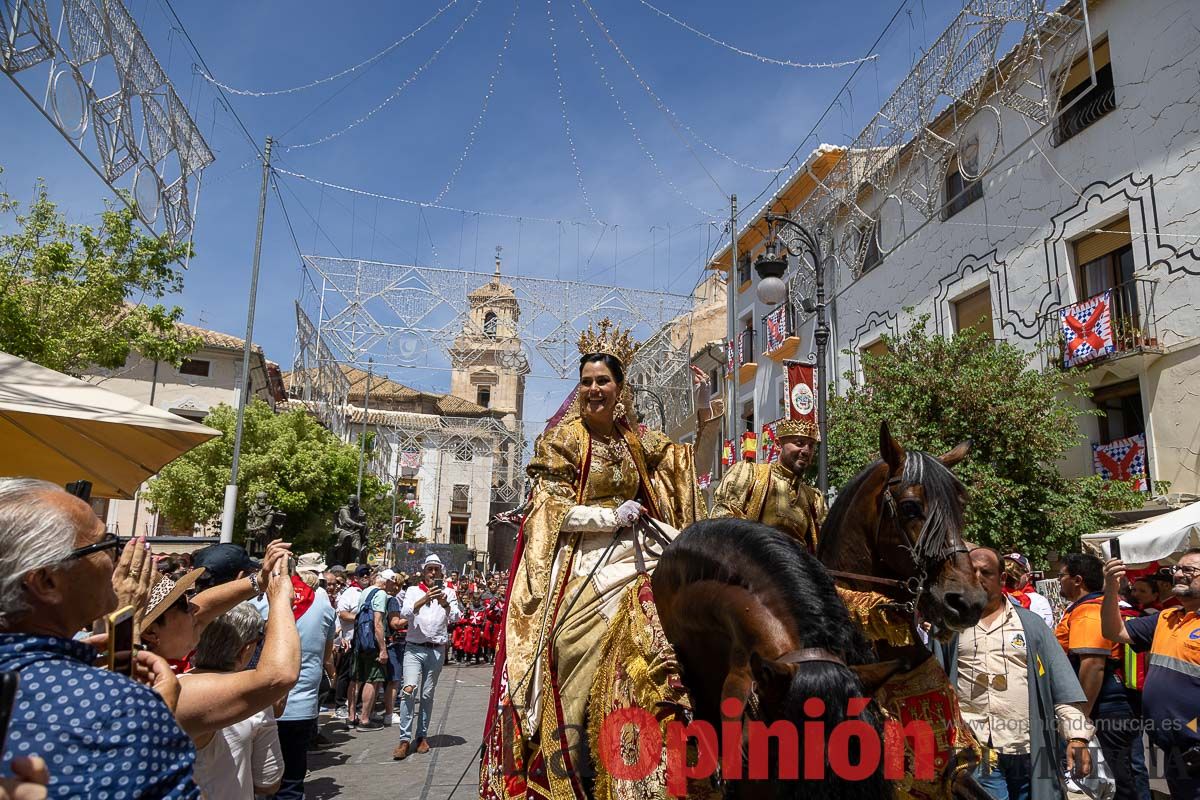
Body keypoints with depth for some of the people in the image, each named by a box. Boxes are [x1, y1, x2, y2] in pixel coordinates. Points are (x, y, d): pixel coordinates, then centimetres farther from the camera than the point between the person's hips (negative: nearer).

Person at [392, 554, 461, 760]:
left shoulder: (448, 592, 5)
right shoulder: (413, 591, 3)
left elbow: (456, 617, -9)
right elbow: (405, 613, -13)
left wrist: (445, 604, -29)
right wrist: (425, 599, -29)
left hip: (436, 650, 1)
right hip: (414, 648, -1)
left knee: (427, 695, 9)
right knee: (408, 690, -15)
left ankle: (422, 736, 23)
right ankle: (405, 739, -8)